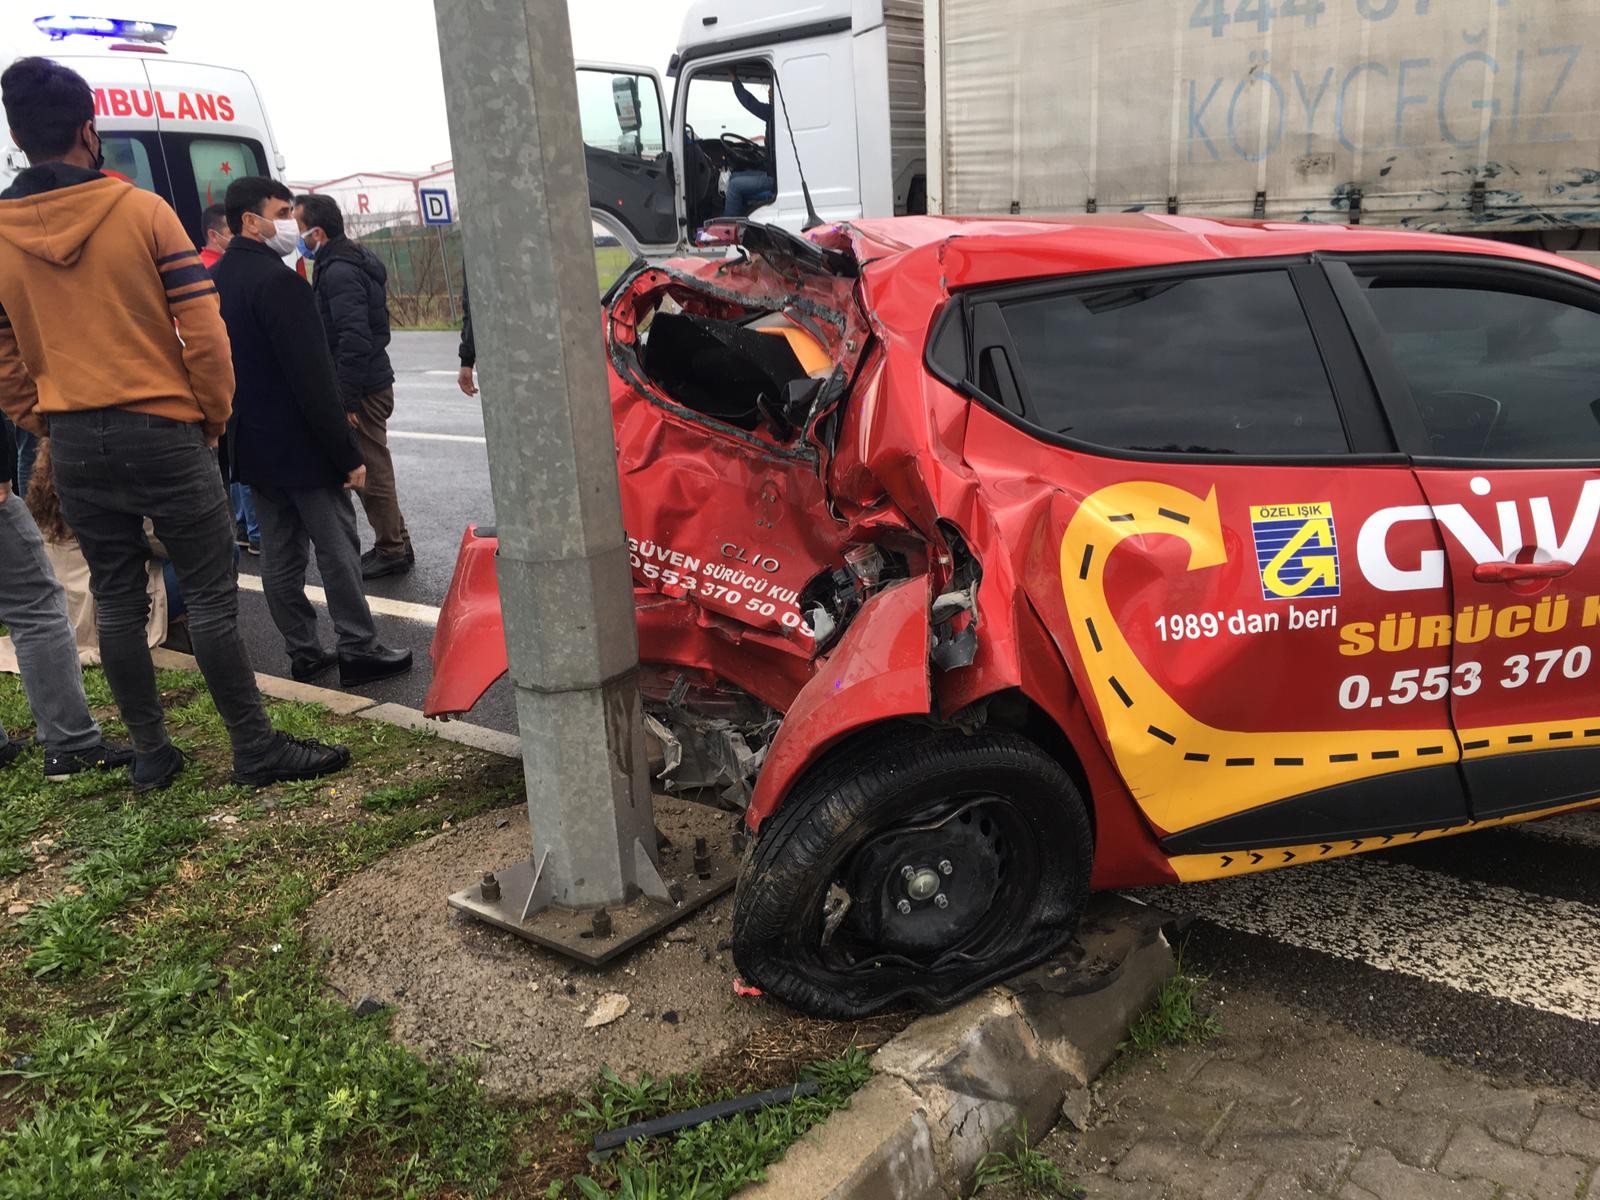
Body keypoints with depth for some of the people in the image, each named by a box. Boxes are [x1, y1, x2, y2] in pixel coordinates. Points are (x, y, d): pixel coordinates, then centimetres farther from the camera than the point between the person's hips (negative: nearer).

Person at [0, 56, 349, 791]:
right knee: (211, 594, 0)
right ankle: (254, 748, 4)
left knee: (116, 600, 12)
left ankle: (150, 752, 19)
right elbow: (202, 329, -10)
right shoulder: (142, 211, -8)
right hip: (162, 429, -4)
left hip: (73, 443, 4)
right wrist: (215, 413, 3)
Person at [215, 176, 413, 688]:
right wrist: (347, 453, -18)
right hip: (300, 447, -9)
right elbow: (311, 376, -21)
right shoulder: (278, 280, -18)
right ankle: (359, 650, 5)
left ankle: (303, 652, 19)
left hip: (251, 446, 9)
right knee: (337, 549, 0)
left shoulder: (215, 279, 11)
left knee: (280, 552, 12)